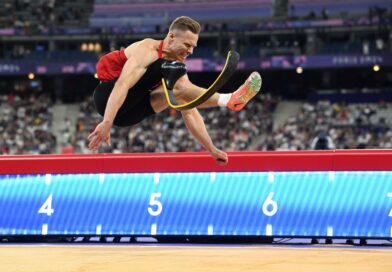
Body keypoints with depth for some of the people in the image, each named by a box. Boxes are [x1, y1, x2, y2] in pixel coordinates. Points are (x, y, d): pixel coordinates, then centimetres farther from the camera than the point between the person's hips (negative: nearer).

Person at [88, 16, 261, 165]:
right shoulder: (148, 50, -16)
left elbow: (189, 113, 9)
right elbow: (122, 85, -30)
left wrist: (211, 149, 4)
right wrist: (107, 123, -41)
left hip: (127, 114, 8)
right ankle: (226, 100, -34)